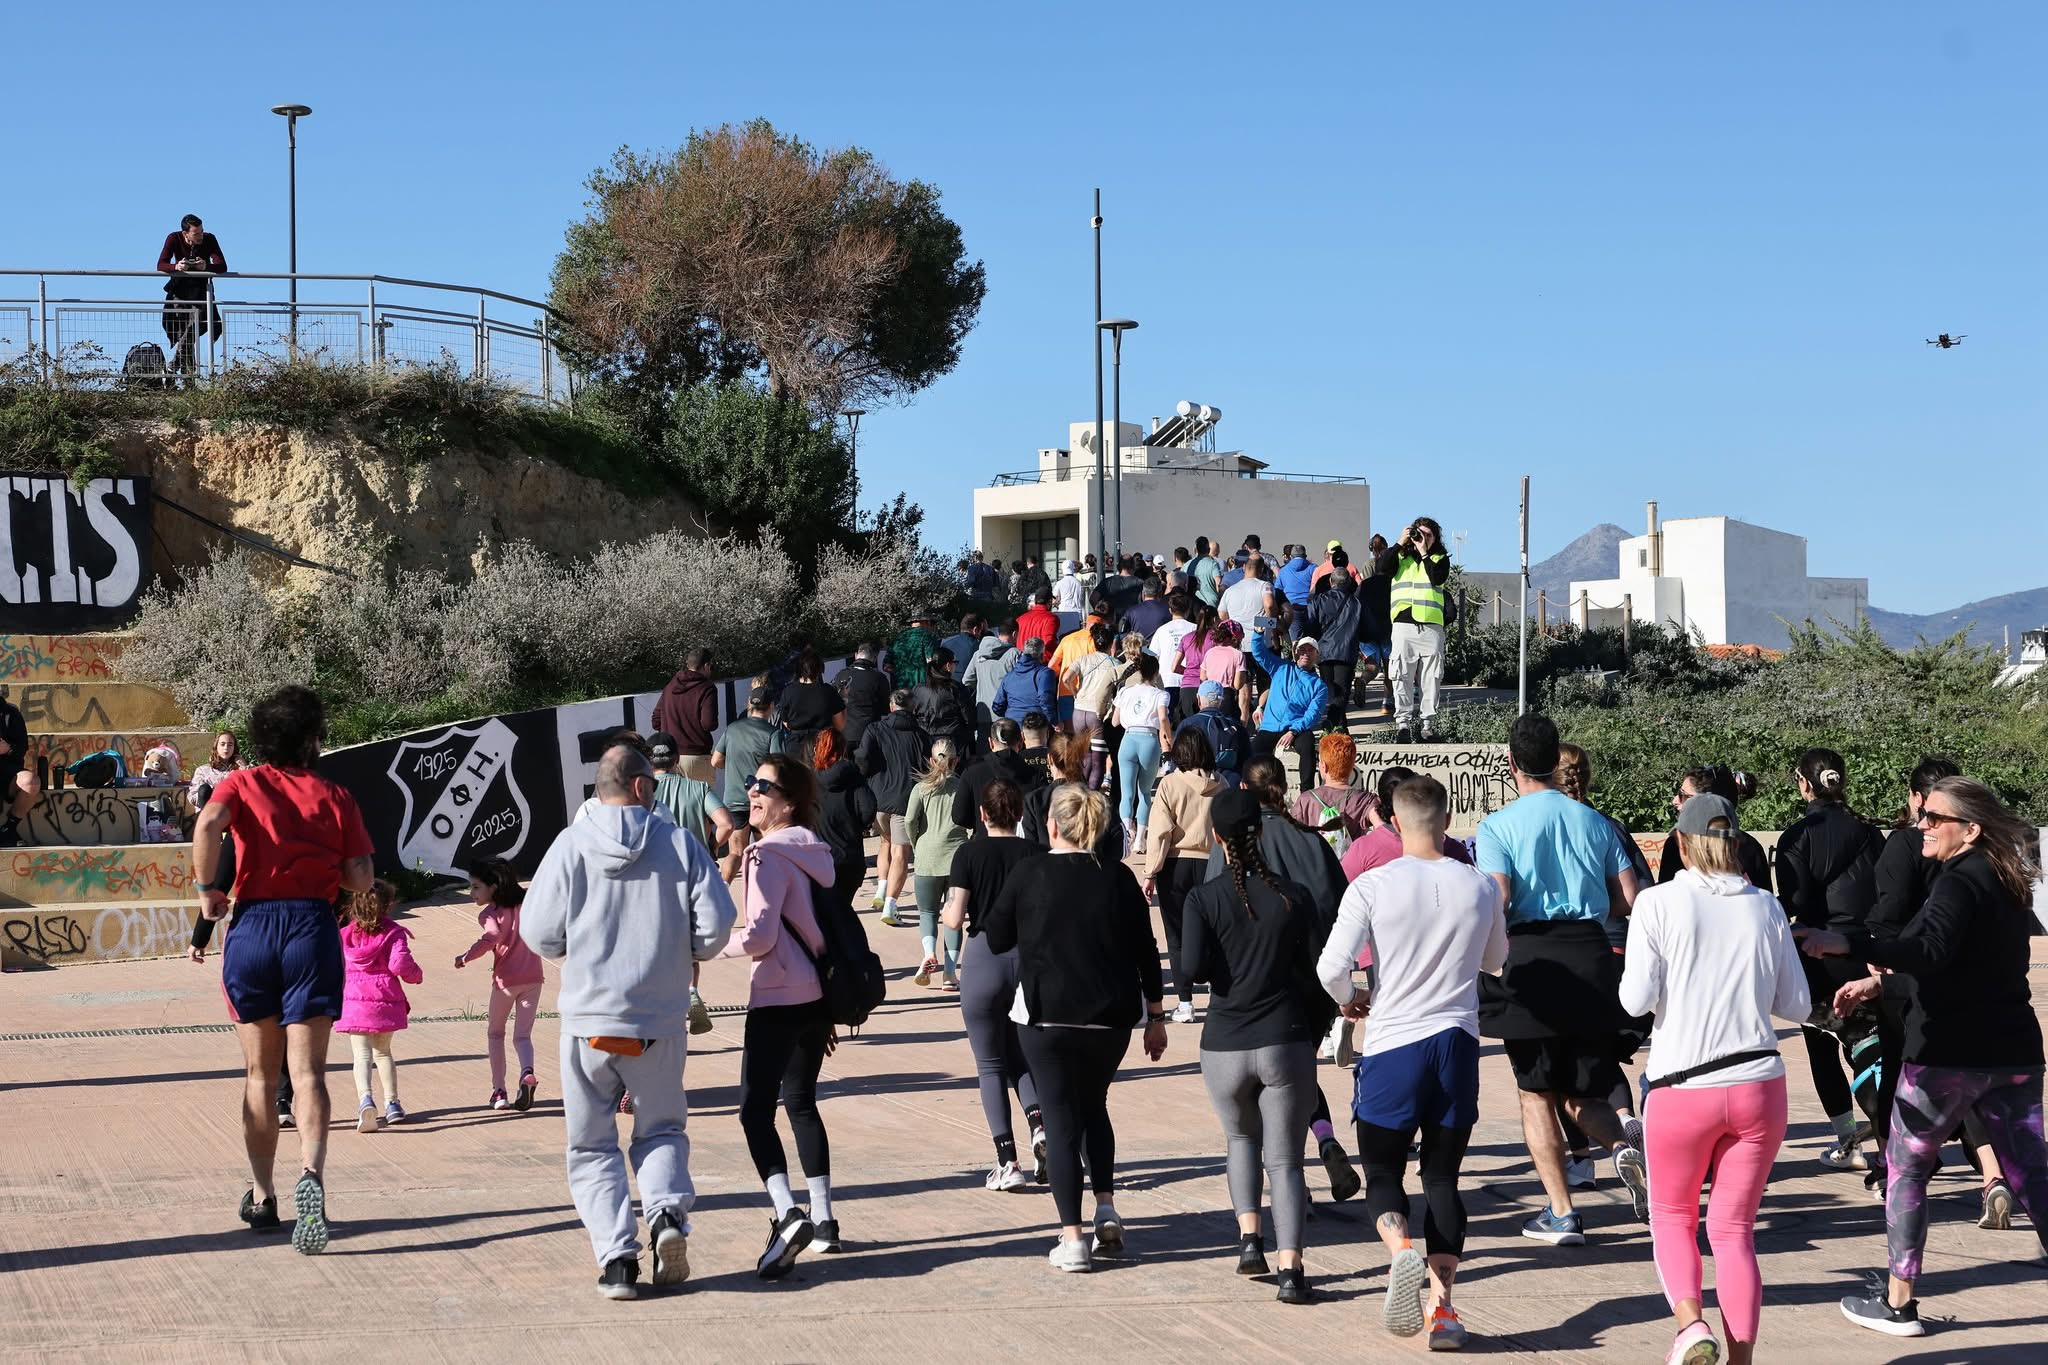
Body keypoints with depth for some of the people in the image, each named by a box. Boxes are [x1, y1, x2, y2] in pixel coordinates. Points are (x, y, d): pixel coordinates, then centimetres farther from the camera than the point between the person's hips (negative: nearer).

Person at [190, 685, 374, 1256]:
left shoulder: (241, 784, 6)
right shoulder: (334, 795, 8)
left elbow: (208, 824, -17)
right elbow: (360, 878, 2)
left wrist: (208, 889, -4)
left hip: (253, 926, 1)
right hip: (313, 927, -1)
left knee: (259, 1074, 14)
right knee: (307, 1070, -6)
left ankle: (262, 1197, 21)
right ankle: (311, 1172, -31)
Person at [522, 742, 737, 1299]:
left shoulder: (570, 845, -4)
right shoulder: (679, 844, -2)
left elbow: (538, 933, -4)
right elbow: (717, 923, -6)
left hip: (588, 1018, -1)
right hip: (660, 1020, 1)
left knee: (592, 1146, 9)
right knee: (662, 1130, 19)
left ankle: (617, 1256, -3)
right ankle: (668, 1212, -8)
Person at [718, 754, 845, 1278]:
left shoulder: (770, 855, -13)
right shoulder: (814, 852, 13)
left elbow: (760, 936, -19)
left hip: (779, 1000, -8)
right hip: (818, 997, 9)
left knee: (756, 1110, -9)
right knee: (802, 1102, 18)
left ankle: (787, 1214, -25)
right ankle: (822, 1220, 19)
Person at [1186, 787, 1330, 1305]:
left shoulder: (1203, 899, -6)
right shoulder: (1295, 897, -2)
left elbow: (1192, 967, -16)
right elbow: (1320, 970, -1)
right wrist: (1313, 1033, 13)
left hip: (1225, 1047, 0)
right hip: (1286, 1044, 0)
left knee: (1241, 1137, 27)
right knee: (1285, 1159, 5)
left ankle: (1249, 1236, 12)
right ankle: (1290, 1267, -11)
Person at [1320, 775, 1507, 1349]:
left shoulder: (1372, 886, -9)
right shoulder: (1480, 886, 1)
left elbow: (1331, 966, -13)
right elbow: (1496, 959, 18)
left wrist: (1348, 998, 9)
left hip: (1393, 1045, -2)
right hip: (1458, 1042, 2)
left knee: (1382, 1170, 11)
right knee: (1443, 1176, 11)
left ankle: (1402, 1251, -19)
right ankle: (1441, 1305, 4)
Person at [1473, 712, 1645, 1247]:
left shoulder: (1497, 826, -2)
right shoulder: (1594, 821, 11)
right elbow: (1631, 898, 7)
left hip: (1532, 960, -3)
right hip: (1592, 958, 3)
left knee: (1537, 1093, 9)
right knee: (1585, 1094, 15)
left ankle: (1562, 1213, 4)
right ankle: (1622, 1145, -17)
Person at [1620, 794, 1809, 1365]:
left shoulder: (1658, 903, -6)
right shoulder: (1765, 906, 4)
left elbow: (1637, 998, -9)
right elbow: (1796, 1004, 7)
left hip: (1681, 1088, -2)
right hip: (1758, 1085, 2)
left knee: (1672, 1215, 16)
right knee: (1734, 1229, 10)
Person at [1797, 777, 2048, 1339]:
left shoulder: (1960, 880, -15)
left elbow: (1929, 948, -33)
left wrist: (1846, 944, -40)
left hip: (1949, 1054, -8)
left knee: (1905, 1167, 8)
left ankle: (1898, 1303, 11)